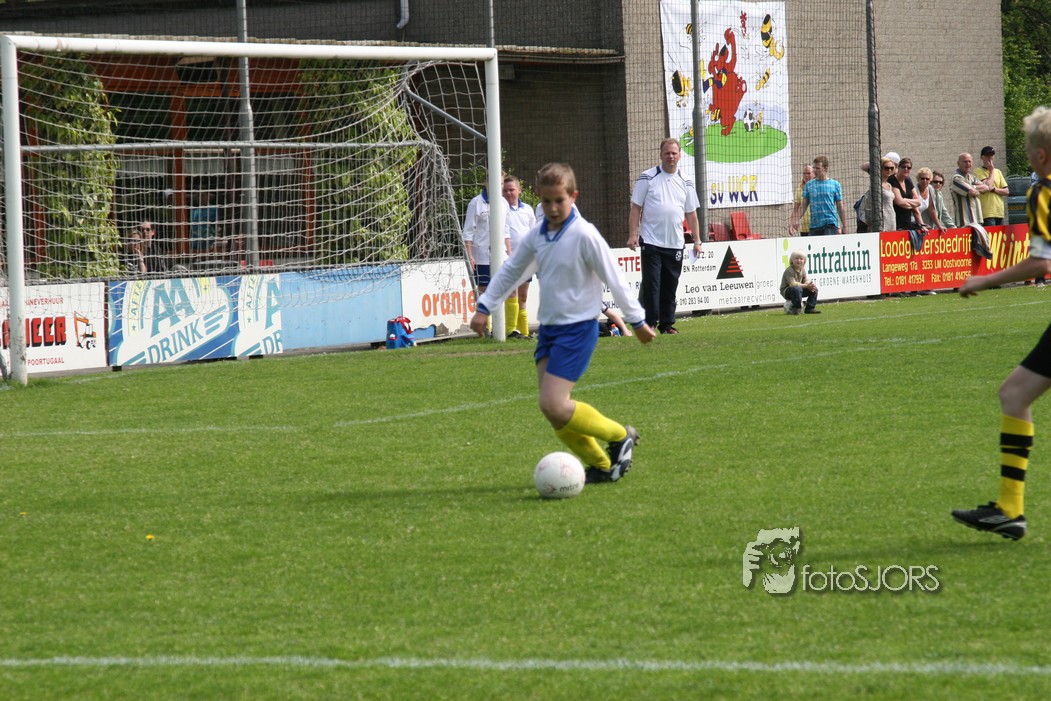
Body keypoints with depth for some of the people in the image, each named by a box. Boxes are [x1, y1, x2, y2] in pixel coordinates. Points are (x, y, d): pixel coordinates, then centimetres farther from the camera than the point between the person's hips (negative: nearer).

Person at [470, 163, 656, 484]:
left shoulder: (584, 235, -15)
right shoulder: (537, 235, 5)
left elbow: (613, 278, -10)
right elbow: (511, 270, 19)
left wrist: (637, 320, -5)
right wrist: (484, 306, 16)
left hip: (578, 328, -7)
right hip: (549, 327, 7)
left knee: (553, 404, -17)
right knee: (552, 409, 0)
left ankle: (620, 436, 2)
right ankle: (600, 465, 14)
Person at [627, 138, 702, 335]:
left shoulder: (686, 183, 10)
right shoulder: (647, 178, 0)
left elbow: (691, 215, 14)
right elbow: (636, 208, 0)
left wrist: (697, 241, 8)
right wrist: (632, 235, -9)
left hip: (675, 244, 3)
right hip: (651, 242, -3)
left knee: (670, 287, 7)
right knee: (651, 284, -7)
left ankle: (667, 324, 14)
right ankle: (650, 322, -3)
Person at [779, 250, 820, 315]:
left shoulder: (802, 270, 5)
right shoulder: (789, 270, -21)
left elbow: (806, 280, 5)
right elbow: (792, 284, -29)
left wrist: (810, 285, -21)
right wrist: (806, 285, -30)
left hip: (798, 290, 8)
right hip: (786, 291, -8)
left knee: (814, 290, 0)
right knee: (797, 289, -40)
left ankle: (810, 309, 6)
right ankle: (795, 309, -24)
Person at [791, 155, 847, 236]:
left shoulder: (835, 184, 5)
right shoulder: (809, 185, 11)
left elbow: (840, 208, 6)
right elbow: (804, 206, 12)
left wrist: (844, 227, 3)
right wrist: (797, 219, -3)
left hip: (830, 224, -3)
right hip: (814, 226, 3)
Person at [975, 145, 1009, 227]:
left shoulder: (997, 171, 16)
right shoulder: (978, 171, -1)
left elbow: (1006, 192, 12)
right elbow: (987, 186, -17)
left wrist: (994, 189, -6)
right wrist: (992, 171, -5)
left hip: (999, 213, 6)